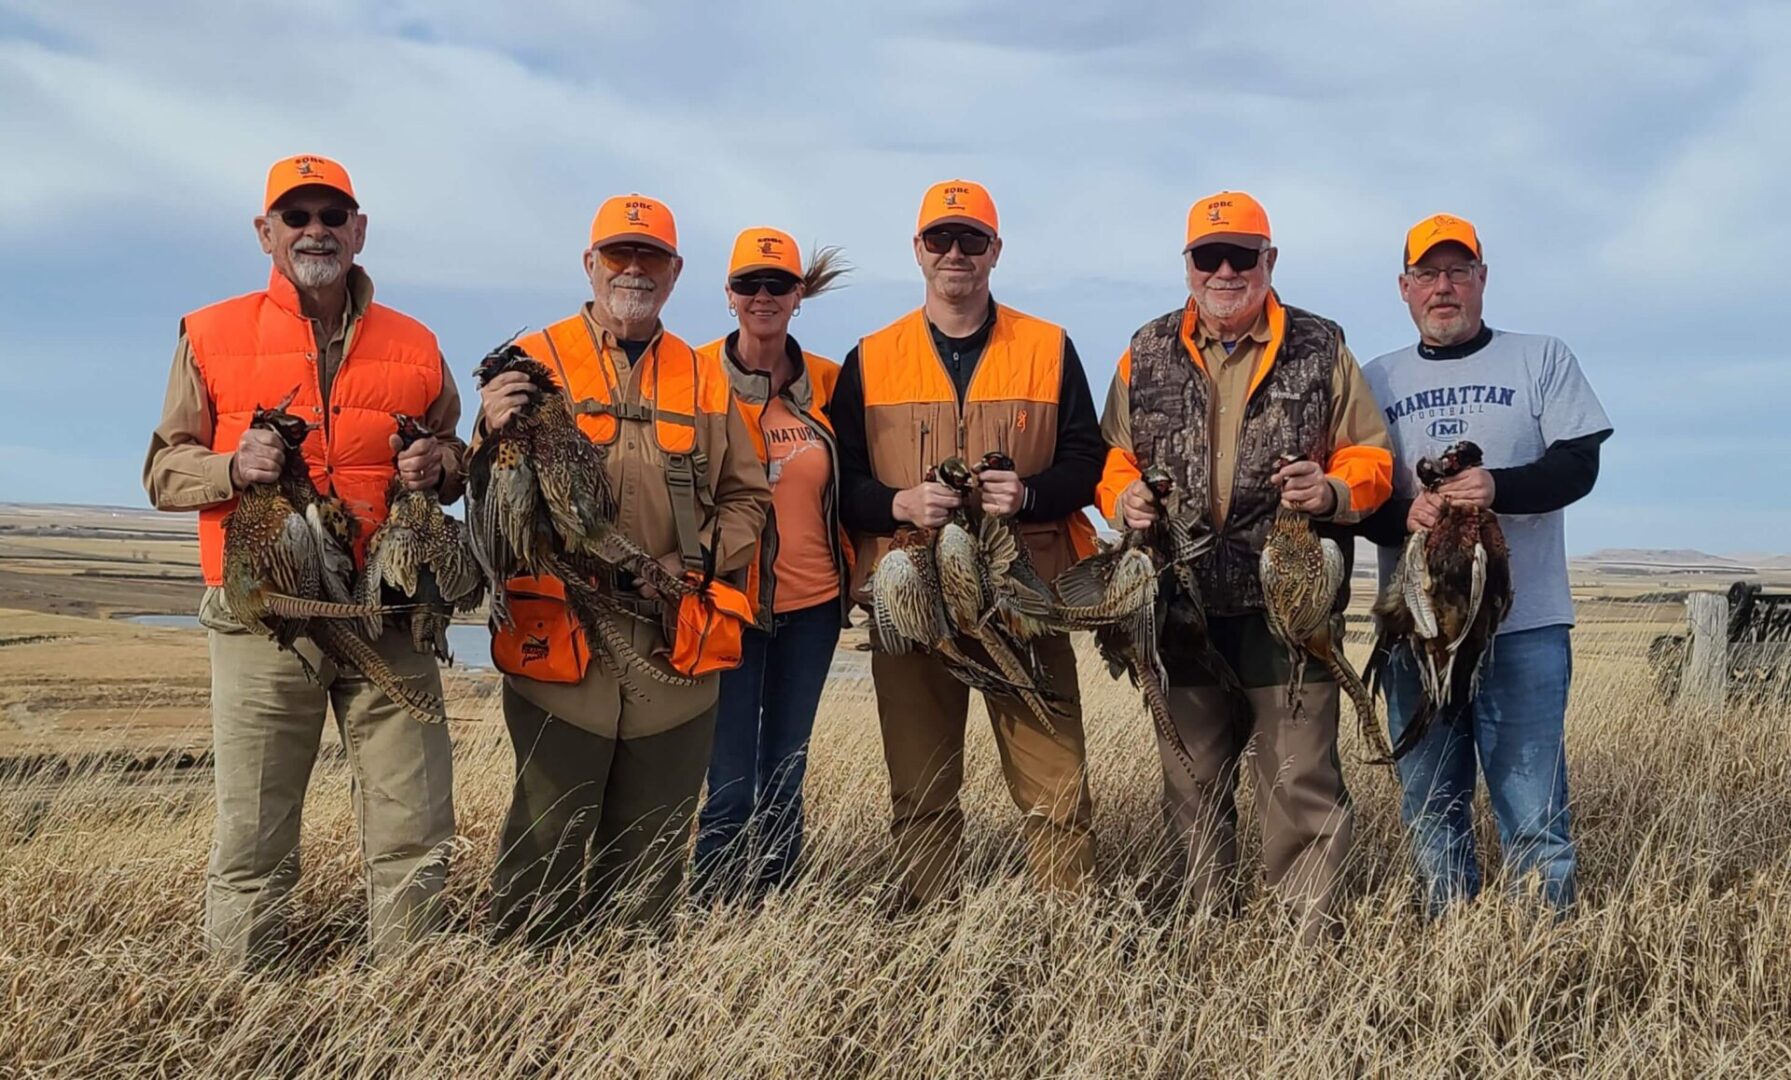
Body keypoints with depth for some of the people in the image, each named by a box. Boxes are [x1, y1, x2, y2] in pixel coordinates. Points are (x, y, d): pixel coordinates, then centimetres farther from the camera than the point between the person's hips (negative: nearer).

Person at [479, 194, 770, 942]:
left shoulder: (705, 379, 13)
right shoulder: (534, 361, 4)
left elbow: (747, 496, 14)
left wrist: (698, 560, -4)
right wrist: (495, 438, -20)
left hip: (677, 649, 3)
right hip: (559, 643, -3)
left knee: (651, 853, 13)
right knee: (547, 849, 2)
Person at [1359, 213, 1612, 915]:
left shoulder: (1542, 359, 9)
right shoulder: (1379, 379, 14)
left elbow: (1579, 464, -2)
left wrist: (1496, 488, -21)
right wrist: (1403, 514, -14)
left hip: (1525, 623, -2)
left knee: (1533, 816, -5)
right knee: (1429, 808, 9)